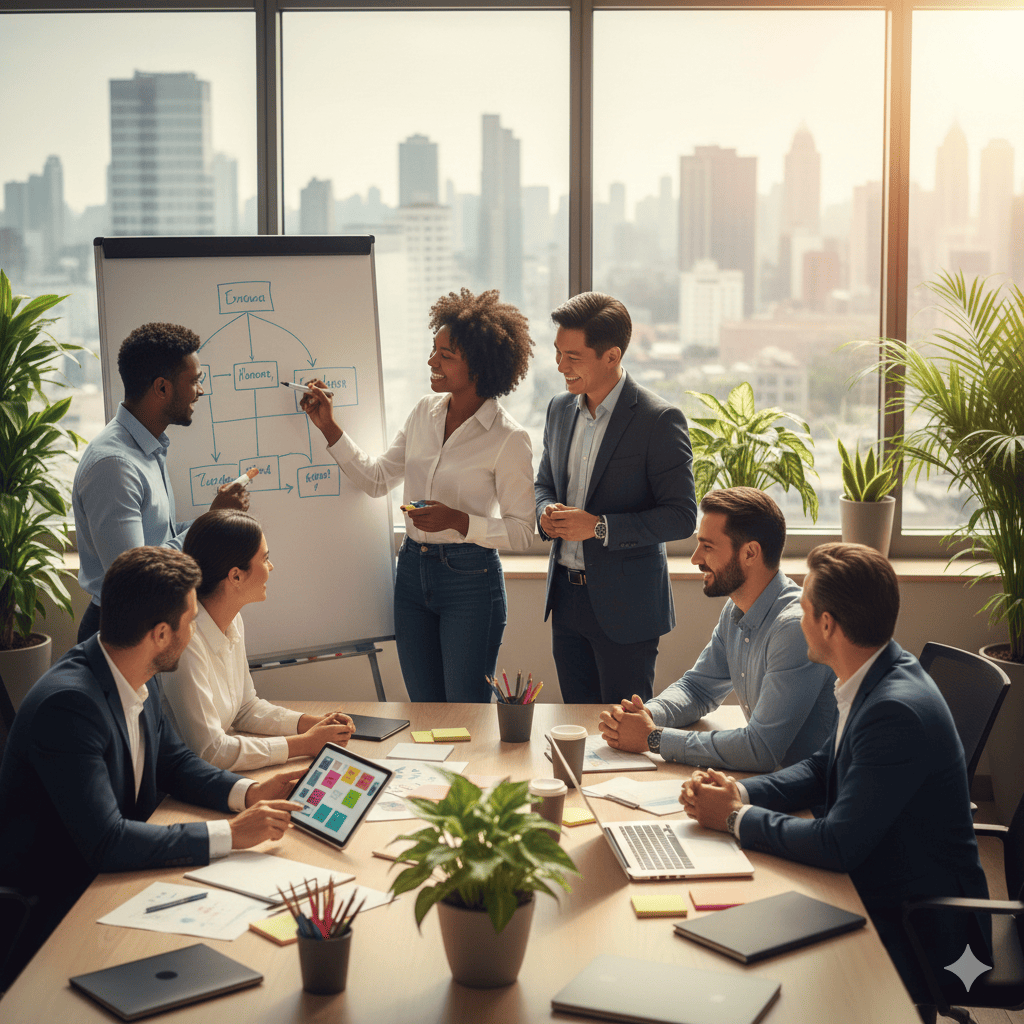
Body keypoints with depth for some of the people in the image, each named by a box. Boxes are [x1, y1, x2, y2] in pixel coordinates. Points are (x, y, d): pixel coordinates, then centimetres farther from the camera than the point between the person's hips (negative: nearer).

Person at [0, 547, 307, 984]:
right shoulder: (67, 705, -28)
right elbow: (105, 842, -31)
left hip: (115, 873, 8)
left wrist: (248, 792, -3)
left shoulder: (137, 679, -1)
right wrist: (230, 834, -27)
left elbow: (174, 761, 15)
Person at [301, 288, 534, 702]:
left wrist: (458, 520, -23)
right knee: (423, 712, 14)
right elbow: (376, 479, 13)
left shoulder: (508, 438, -13)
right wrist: (328, 427, 6)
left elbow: (521, 531, -10)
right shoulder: (424, 411, 5)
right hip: (413, 570, 6)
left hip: (470, 578, -6)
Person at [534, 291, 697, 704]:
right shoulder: (560, 408, 7)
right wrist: (546, 512, -4)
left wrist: (600, 527, -23)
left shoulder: (660, 420, -14)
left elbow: (682, 516, -15)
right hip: (566, 595, 6)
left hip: (625, 604, -6)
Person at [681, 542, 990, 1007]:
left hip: (915, 925, -8)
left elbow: (837, 845, -28)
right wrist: (740, 792, -5)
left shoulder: (897, 711, -29)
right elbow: (822, 768, 13)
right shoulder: (873, 680, 1)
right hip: (874, 885, 9)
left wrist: (736, 817, -15)